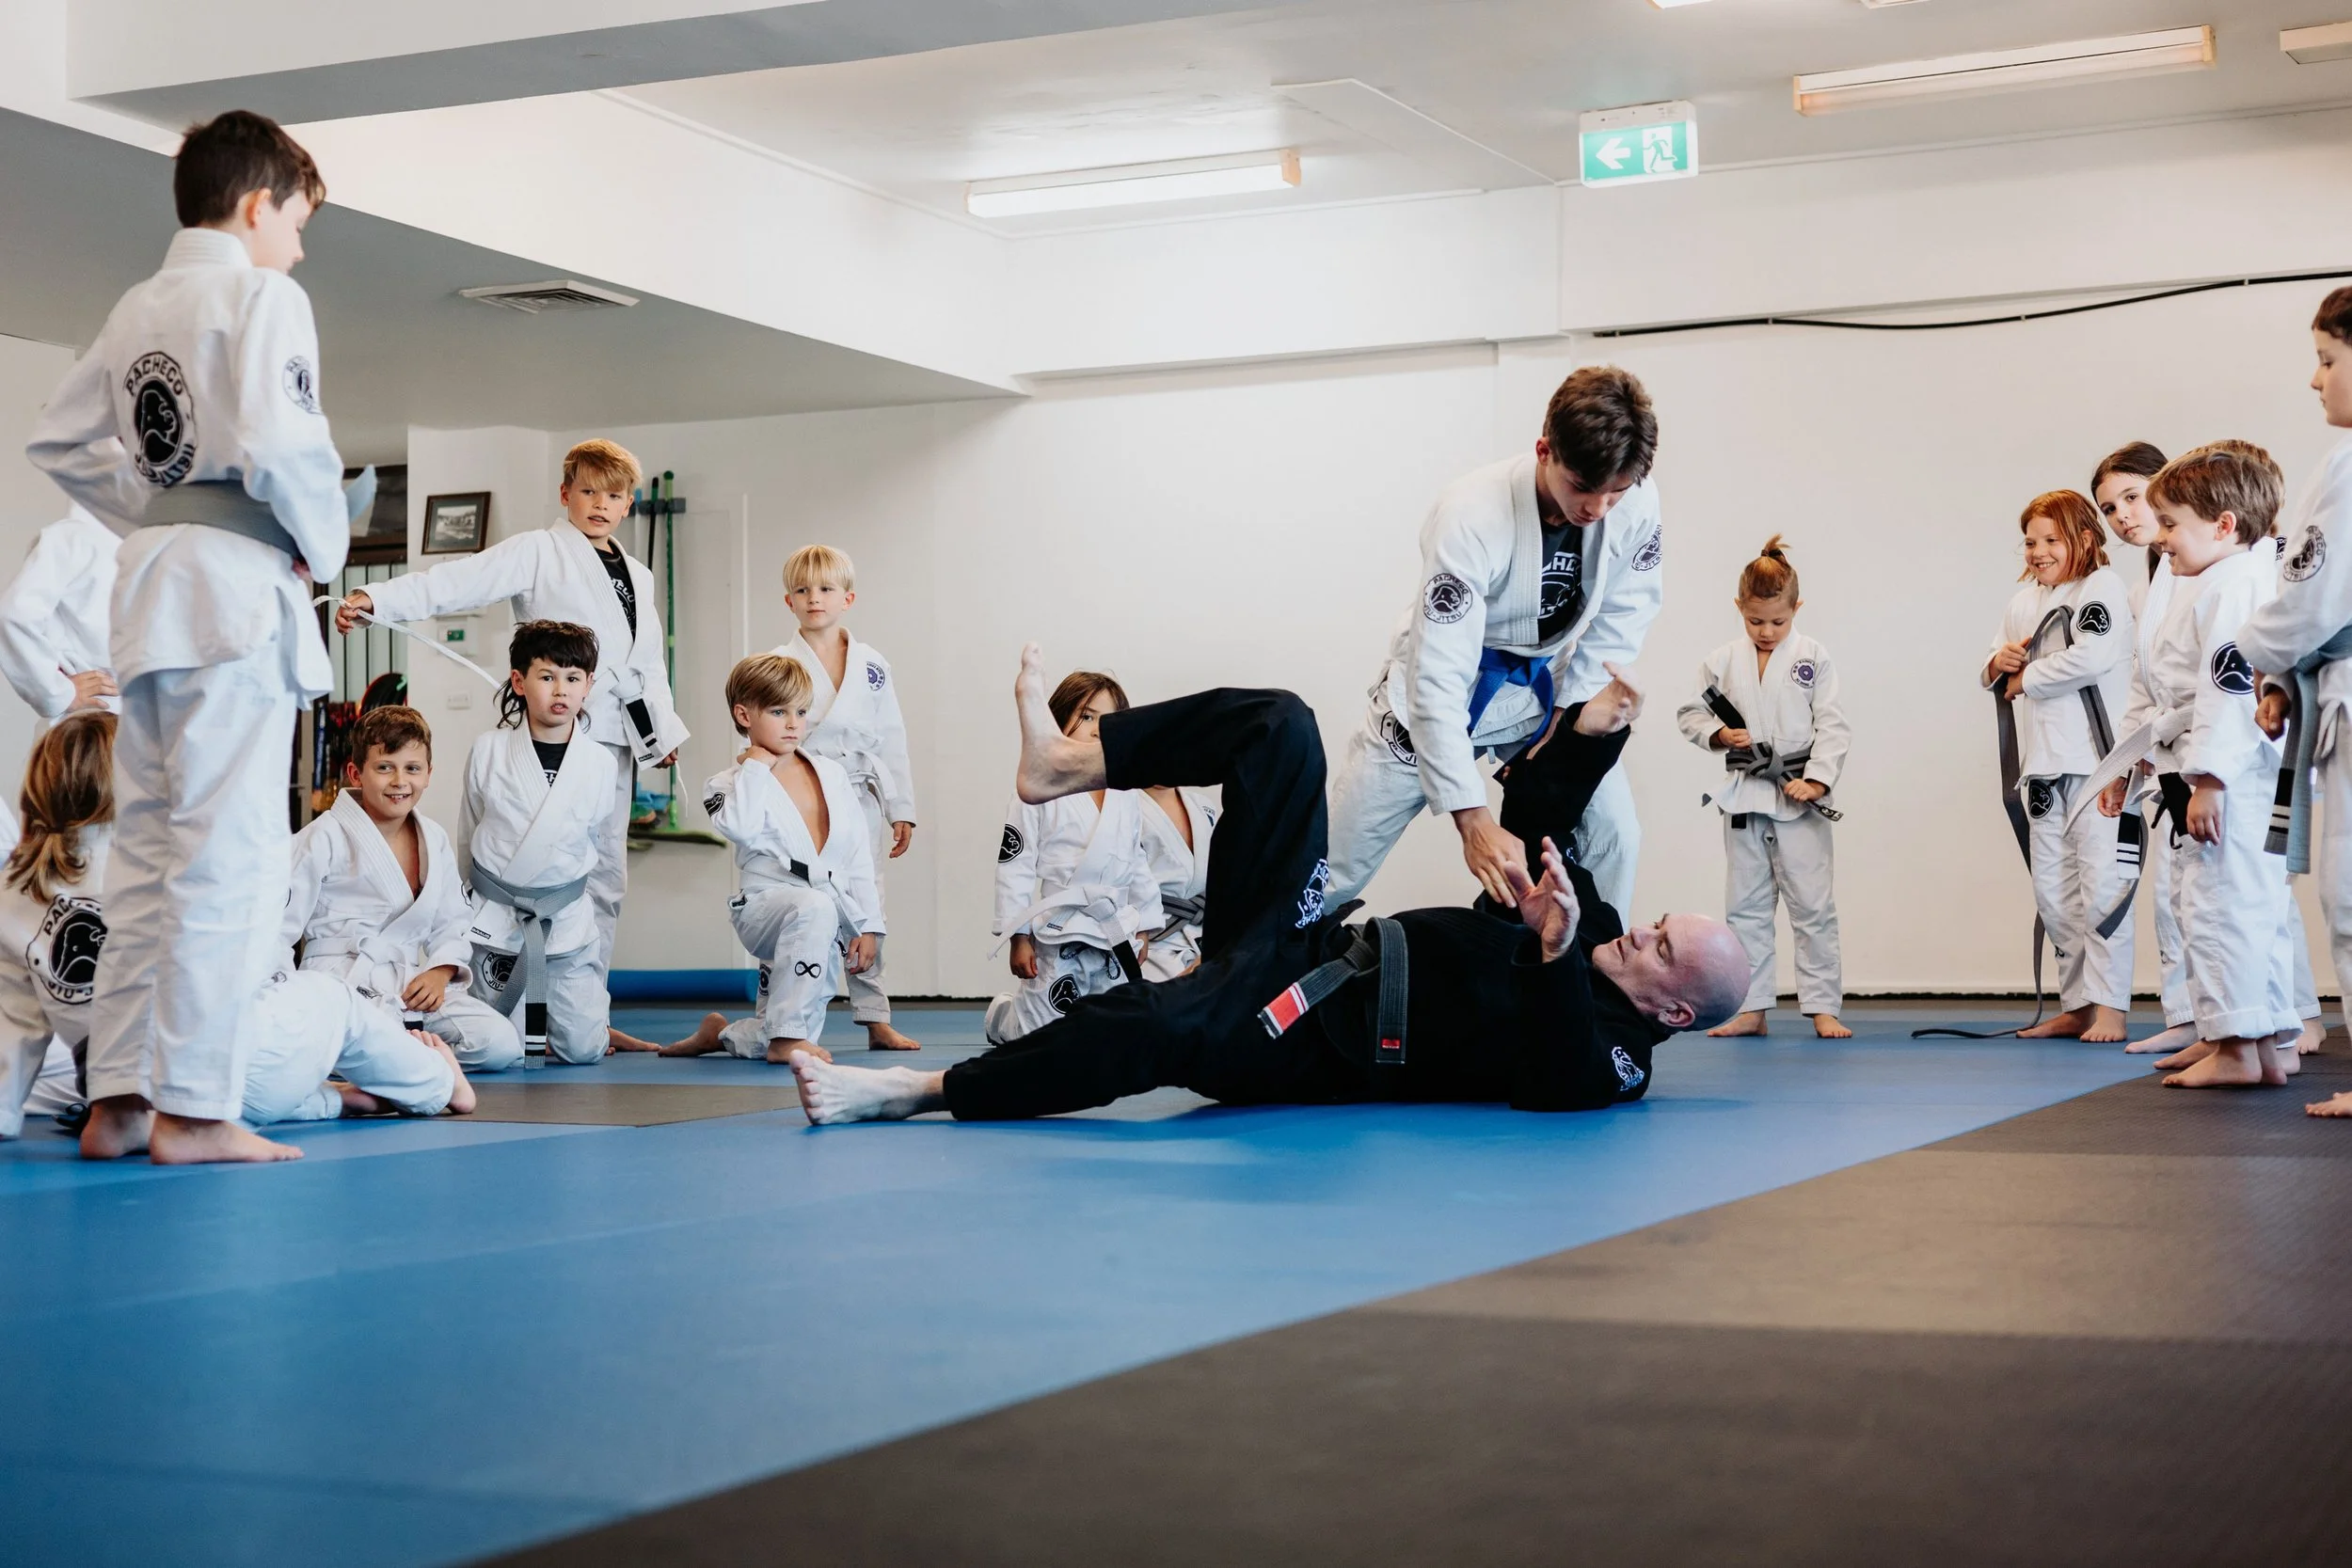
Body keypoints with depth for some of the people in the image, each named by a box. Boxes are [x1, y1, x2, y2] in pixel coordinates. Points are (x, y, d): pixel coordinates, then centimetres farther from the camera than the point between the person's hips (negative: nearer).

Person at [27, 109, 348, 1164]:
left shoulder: (136, 310, 17)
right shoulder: (263, 298, -6)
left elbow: (59, 442, 21)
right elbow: (280, 443, -19)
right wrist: (324, 544, -3)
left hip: (152, 583, 8)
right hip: (237, 583, -8)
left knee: (150, 846, 11)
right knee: (228, 853, -7)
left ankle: (118, 1097, 14)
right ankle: (192, 1105, -8)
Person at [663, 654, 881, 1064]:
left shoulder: (832, 774, 10)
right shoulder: (734, 782, -2)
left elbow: (858, 855, 10)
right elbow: (741, 827, -26)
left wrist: (868, 924, 3)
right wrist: (756, 766, -14)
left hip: (831, 921, 5)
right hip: (766, 906, -5)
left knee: (791, 1042, 3)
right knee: (814, 908, -41)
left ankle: (724, 1034, 35)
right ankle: (785, 1034, -30)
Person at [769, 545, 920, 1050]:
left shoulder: (872, 665, 7)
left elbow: (891, 739, 9)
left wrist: (901, 811, 6)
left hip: (861, 797, 3)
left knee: (866, 908, 7)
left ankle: (876, 1021, 14)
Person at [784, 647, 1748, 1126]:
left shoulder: (1606, 1059, -11)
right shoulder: (1594, 925, 13)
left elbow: (1561, 1080, -34)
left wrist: (1555, 956, -46)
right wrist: (1593, 731, 2)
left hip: (1298, 1046, -8)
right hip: (1314, 947, 8)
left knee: (1166, 1025, -40)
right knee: (1277, 726, -2)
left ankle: (921, 1092, -29)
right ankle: (1072, 765, -6)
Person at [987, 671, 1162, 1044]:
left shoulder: (1128, 799, 6)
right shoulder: (1038, 793, -9)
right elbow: (1015, 868, -8)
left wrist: (1143, 932, 14)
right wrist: (1019, 938, -9)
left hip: (1117, 938, 5)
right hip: (1057, 939, -5)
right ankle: (1001, 1015, 32)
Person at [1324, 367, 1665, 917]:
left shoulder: (1636, 501, -22)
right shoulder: (1472, 516, -35)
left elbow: (1618, 622, -5)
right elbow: (1438, 679, -36)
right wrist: (1473, 821, -40)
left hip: (1548, 686, 4)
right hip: (1441, 693, -4)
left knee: (1612, 838, -3)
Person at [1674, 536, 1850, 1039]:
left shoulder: (1814, 658, -3)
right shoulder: (1722, 661, 4)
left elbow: (1831, 726, -6)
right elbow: (1690, 712, 10)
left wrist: (1817, 779, -17)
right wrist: (1718, 734, -10)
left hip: (1800, 797, -3)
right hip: (1744, 796, 3)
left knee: (1813, 906, -2)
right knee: (1746, 906, 8)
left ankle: (1823, 1008, 4)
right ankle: (1751, 1009, 16)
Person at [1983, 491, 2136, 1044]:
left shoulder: (2104, 588, -5)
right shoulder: (2024, 602, 18)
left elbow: (2092, 658, -19)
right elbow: (1998, 680, 22)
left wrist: (2025, 678, -8)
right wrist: (1999, 663, -1)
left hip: (2096, 755, -8)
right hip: (2043, 761, 8)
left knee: (2102, 882, -9)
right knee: (2053, 887, 11)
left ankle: (2109, 1007, -5)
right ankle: (2075, 1005, 21)